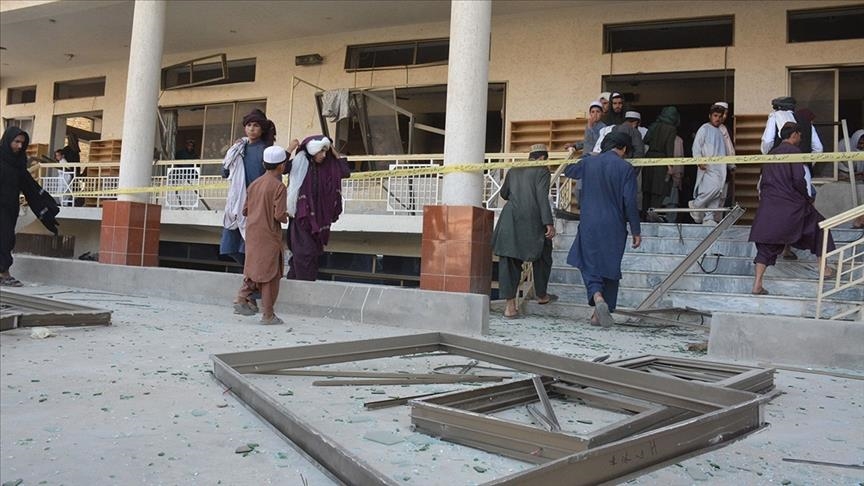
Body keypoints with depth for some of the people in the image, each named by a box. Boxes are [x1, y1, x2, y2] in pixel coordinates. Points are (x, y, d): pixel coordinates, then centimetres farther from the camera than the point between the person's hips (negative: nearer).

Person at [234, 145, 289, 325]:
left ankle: (242, 298, 6)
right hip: (269, 235, -6)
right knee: (270, 273, 1)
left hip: (252, 233, 6)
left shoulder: (254, 184, 8)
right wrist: (285, 218, 2)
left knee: (254, 267, 20)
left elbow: (245, 210, 12)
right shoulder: (279, 186, -12)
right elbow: (279, 215, -19)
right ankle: (268, 314, 5)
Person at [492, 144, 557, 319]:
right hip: (533, 221, -4)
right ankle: (541, 295, 33)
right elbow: (542, 197, -13)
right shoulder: (542, 171, -2)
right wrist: (549, 223, -15)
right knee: (542, 257, 19)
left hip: (510, 220, 4)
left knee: (509, 261, 4)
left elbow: (504, 193, 22)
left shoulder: (514, 170, 14)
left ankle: (510, 305, -1)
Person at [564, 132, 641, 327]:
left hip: (589, 225, 1)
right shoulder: (625, 168, -7)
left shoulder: (588, 162, 2)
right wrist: (636, 231, -2)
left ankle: (597, 297, -20)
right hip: (614, 228, -1)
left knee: (590, 265, 8)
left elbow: (568, 171, 23)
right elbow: (630, 203, -9)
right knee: (610, 267, 10)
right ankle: (600, 315, 14)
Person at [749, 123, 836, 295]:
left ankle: (757, 284, -3)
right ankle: (824, 267, 24)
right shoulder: (793, 151, -7)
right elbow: (798, 179, -14)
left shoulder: (771, 153, 14)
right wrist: (807, 197, 1)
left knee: (767, 245, 6)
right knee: (818, 225, 19)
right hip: (791, 205, -5)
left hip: (768, 205, 6)